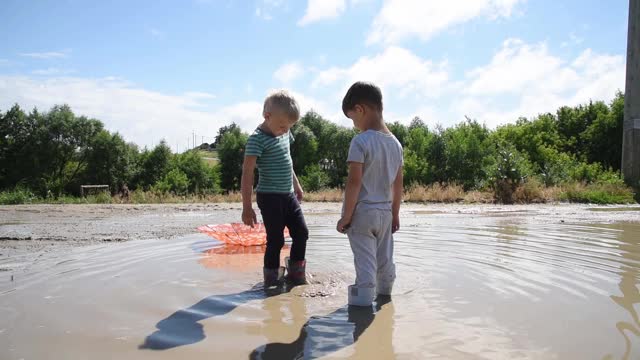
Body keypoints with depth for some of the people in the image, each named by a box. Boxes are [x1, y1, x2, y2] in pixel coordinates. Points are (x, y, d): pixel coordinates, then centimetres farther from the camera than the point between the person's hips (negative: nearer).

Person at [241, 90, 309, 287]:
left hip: (289, 195, 8)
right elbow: (247, 174, -19)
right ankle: (272, 278, 17)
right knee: (276, 239, -1)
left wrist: (296, 185, 28)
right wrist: (247, 207, -20)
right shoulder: (257, 139, -17)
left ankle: (295, 272, 27)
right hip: (270, 197, -8)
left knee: (301, 232, 10)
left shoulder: (285, 133, 7)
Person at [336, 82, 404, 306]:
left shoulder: (361, 141, -17)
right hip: (385, 212, 7)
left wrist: (346, 216, -12)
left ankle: (364, 299, 4)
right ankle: (384, 292, 34)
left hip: (363, 212, -6)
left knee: (365, 261, 0)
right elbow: (398, 184, 8)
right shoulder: (395, 143, 4)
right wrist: (395, 214, 17)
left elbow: (354, 182, -19)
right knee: (384, 258, 20)